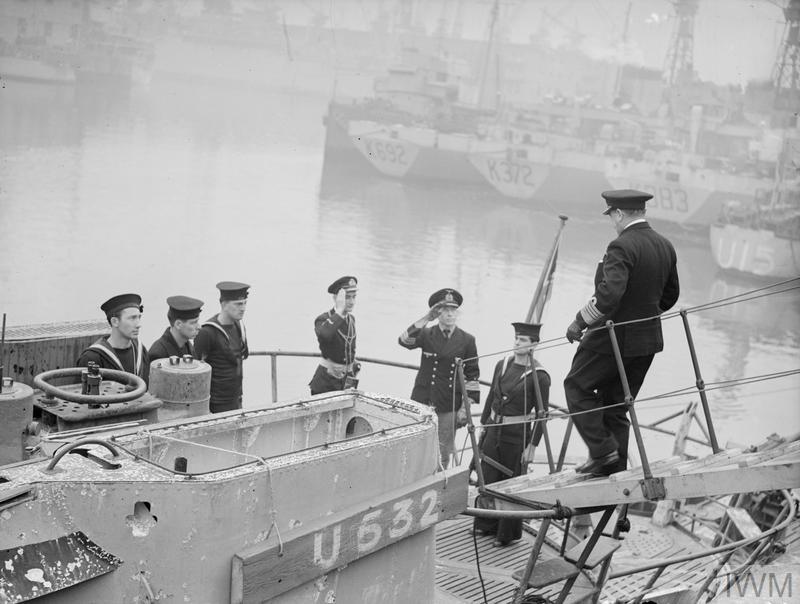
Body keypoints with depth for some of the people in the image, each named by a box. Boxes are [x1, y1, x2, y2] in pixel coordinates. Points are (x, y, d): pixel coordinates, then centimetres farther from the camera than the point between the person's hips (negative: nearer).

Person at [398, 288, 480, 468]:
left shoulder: (467, 340, 0)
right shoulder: (426, 334, 0)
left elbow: (473, 375, 2)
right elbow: (404, 340, -21)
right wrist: (426, 318, -26)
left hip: (450, 405, 0)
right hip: (422, 402, 0)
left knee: (444, 452, 8)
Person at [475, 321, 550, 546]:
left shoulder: (539, 376, -13)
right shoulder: (502, 365, 4)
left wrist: (533, 446, -12)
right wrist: (483, 425, 14)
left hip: (517, 434, -5)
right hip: (494, 429, 5)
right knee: (488, 479, 12)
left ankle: (508, 534, 20)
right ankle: (487, 525, 30)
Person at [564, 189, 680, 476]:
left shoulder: (622, 247, -20)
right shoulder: (665, 246, 7)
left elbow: (609, 294, -29)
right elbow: (670, 295, 16)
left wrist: (580, 321, -17)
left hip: (614, 335, -8)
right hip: (648, 338, 8)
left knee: (576, 386, 10)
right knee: (616, 405, 16)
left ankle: (602, 449, 2)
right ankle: (615, 468, 18)